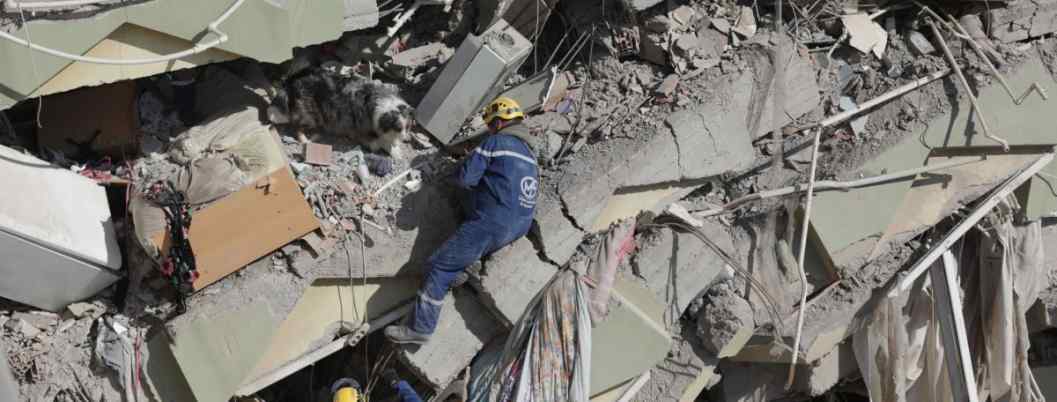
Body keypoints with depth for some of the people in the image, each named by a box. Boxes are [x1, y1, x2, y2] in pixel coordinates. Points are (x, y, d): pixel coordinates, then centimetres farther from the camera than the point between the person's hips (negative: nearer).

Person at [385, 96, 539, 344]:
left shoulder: (495, 143, -4)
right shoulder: (530, 152, 20)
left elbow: (464, 178, -7)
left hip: (492, 223, -8)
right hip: (520, 228, 9)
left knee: (441, 266, -6)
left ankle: (420, 328, -8)